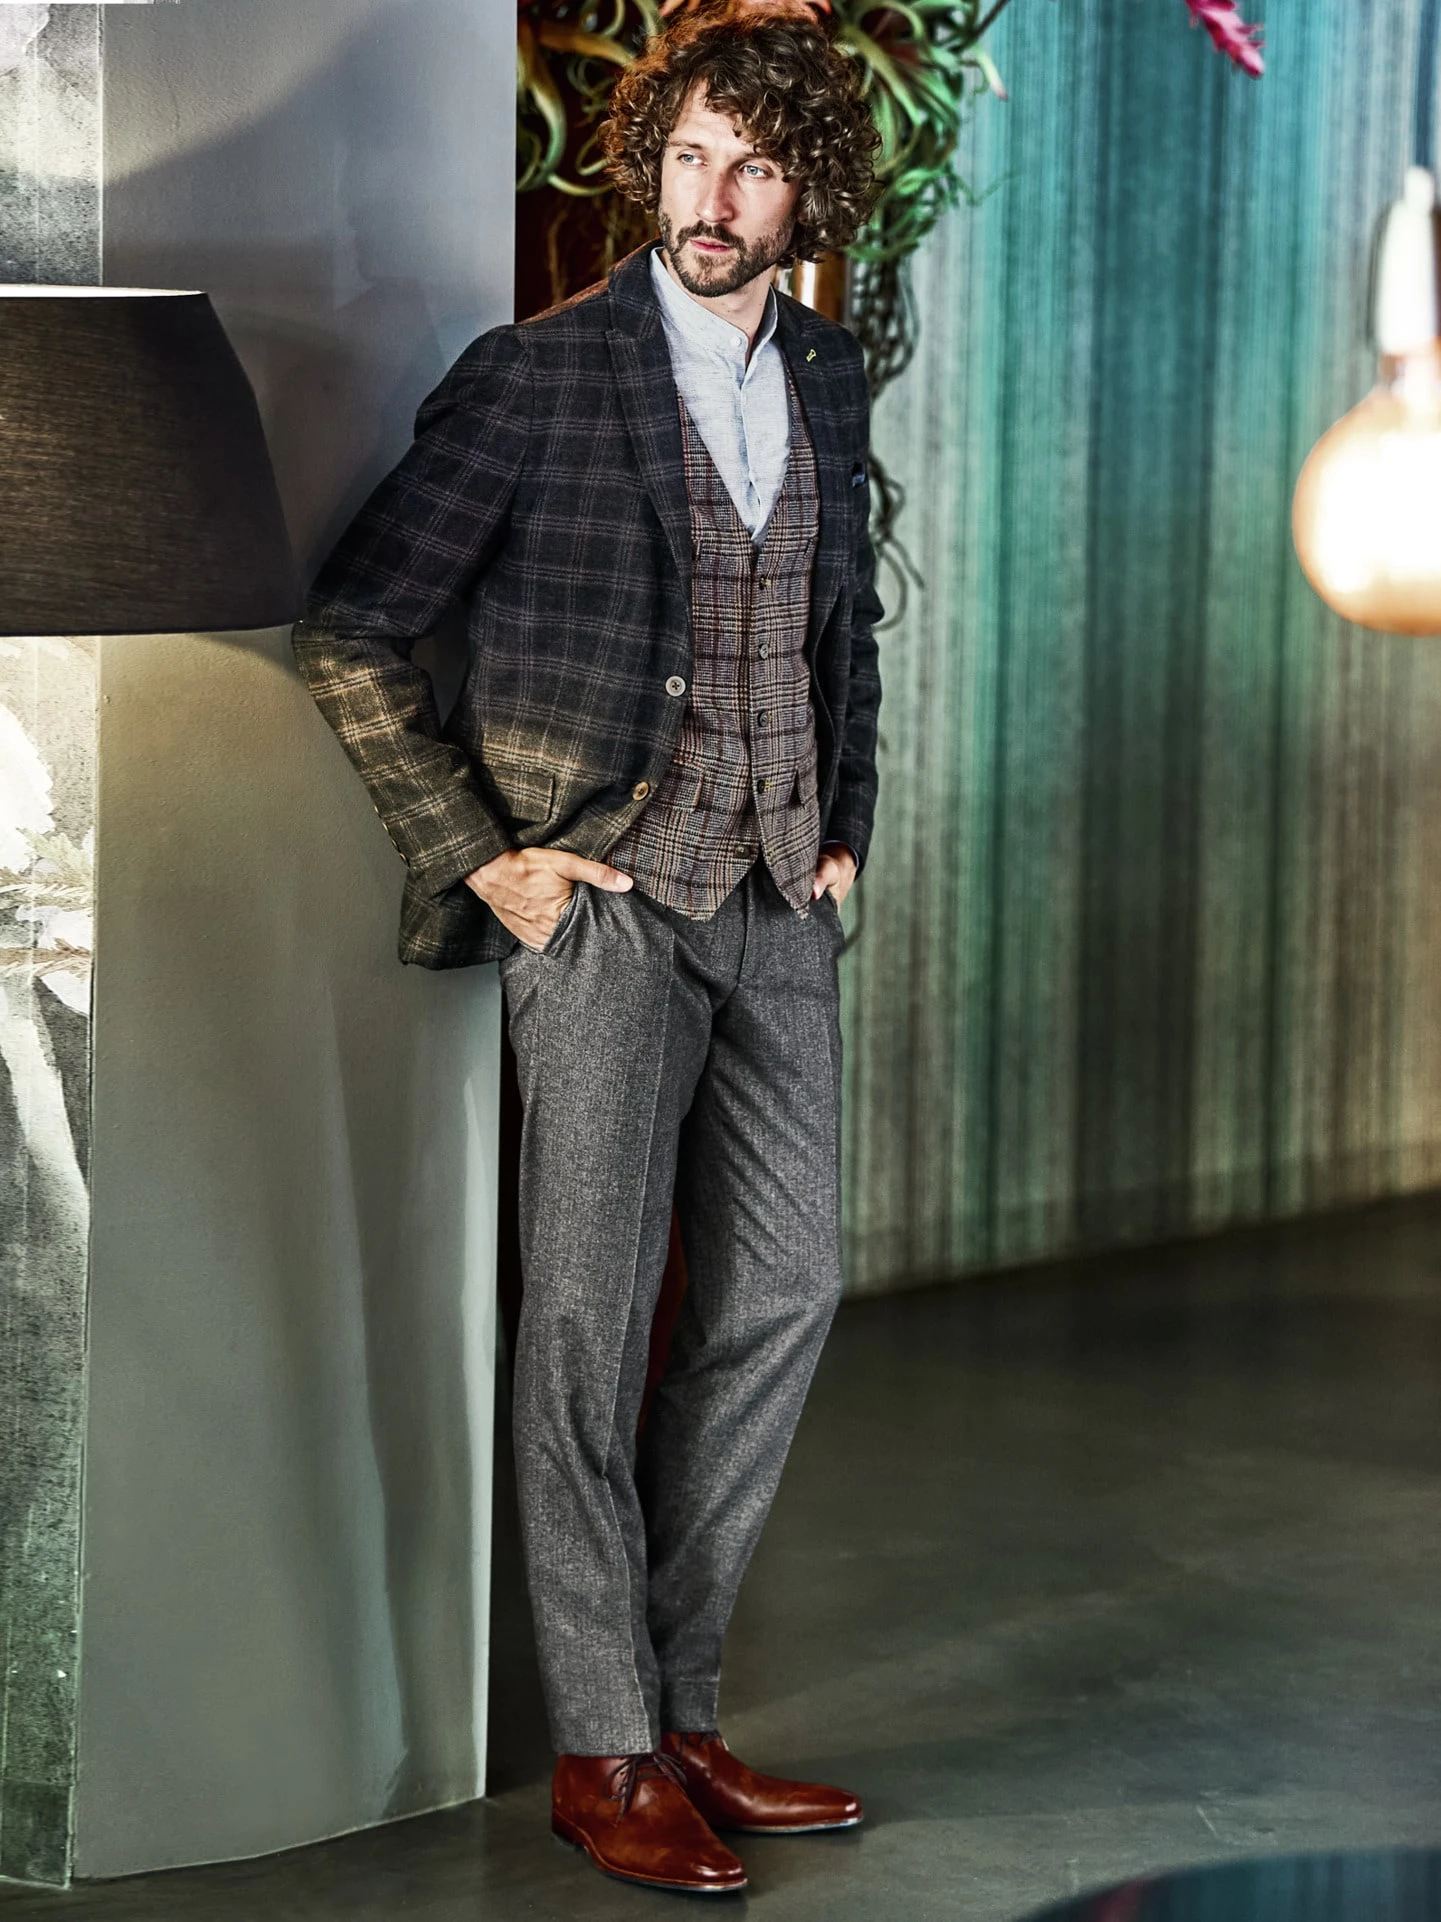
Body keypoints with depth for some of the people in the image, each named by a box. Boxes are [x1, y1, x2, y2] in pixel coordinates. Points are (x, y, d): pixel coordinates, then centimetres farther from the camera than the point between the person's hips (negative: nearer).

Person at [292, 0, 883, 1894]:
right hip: (604, 894, -6)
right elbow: (351, 634, -7)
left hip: (776, 898, 7)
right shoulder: (536, 375, -7)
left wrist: (845, 825, 15)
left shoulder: (829, 375, 11)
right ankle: (602, 1749, 8)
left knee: (786, 1285, 8)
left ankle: (672, 1706, 20)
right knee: (589, 1311, -4)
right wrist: (476, 853, -10)